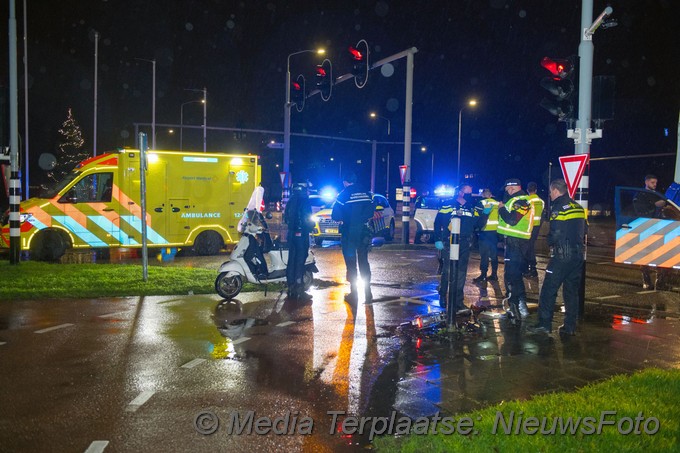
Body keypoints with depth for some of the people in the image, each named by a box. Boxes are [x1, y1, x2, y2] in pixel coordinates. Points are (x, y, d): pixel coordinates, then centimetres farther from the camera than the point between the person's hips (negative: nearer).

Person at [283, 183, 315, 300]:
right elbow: (308, 219, -15)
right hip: (302, 233, -7)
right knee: (300, 261, -5)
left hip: (291, 233, 7)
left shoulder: (291, 200, 12)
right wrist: (311, 225, 3)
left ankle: (291, 288, 14)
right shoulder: (304, 200, -10)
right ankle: (299, 289, -5)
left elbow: (286, 217, 15)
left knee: (292, 259, 10)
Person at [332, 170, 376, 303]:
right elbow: (371, 212, 7)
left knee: (351, 263, 5)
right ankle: (367, 292, 15)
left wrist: (342, 220, 7)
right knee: (363, 262, 14)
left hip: (349, 234, -4)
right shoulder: (367, 194, 2)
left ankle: (354, 293, 8)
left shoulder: (343, 195, -11)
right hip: (363, 233, 4)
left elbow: (335, 216, -13)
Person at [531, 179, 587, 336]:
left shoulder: (558, 208, -12)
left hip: (562, 256, -7)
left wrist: (550, 243, 4)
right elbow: (584, 230, 16)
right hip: (578, 254, 8)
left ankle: (545, 323, -1)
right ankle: (570, 326, 15)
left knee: (549, 289, -1)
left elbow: (555, 234, -16)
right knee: (572, 290, 12)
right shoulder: (579, 207, 12)